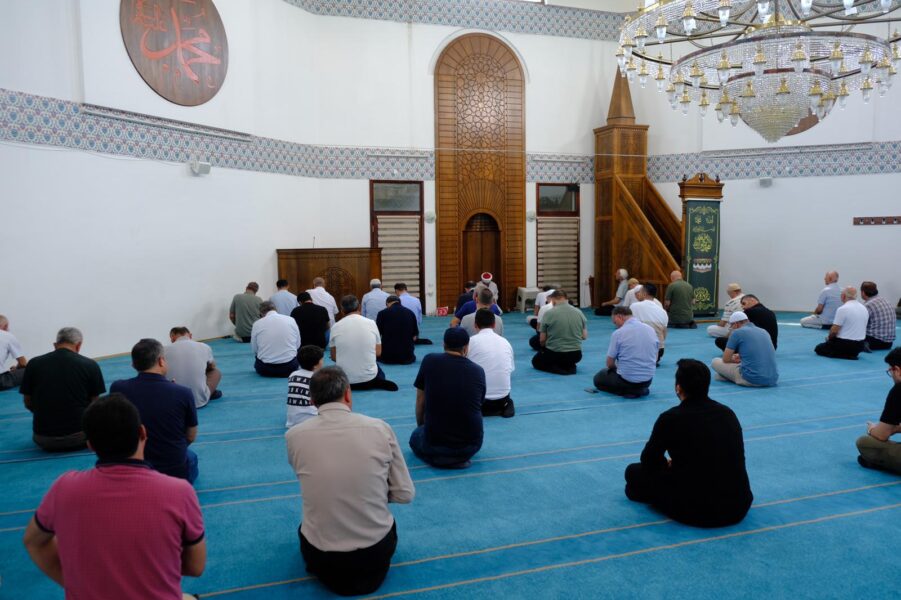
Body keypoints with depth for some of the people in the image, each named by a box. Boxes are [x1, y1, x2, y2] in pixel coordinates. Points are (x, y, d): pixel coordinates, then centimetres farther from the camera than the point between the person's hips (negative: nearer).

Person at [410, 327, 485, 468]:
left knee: (415, 437, 32)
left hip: (435, 442, -2)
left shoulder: (430, 361, -4)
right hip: (471, 444, 3)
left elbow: (420, 402, 6)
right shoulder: (479, 371, 1)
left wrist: (421, 426, 26)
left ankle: (438, 457, 7)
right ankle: (459, 459, 13)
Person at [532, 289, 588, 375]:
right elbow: (585, 336, 7)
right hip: (576, 355, 4)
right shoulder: (579, 312, 0)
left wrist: (544, 349, 17)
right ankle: (570, 366, 4)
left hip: (554, 354, -3)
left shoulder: (549, 314, -10)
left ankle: (555, 368, -2)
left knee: (536, 361, 25)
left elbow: (542, 340, -4)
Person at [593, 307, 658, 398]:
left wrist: (616, 369, 16)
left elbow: (610, 363, -6)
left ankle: (626, 390, 0)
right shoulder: (651, 330, 3)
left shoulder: (618, 333, -14)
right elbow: (655, 359, 12)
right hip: (648, 380, 6)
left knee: (598, 378, 22)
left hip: (627, 379, -6)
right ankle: (640, 389, 11)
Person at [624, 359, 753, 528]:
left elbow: (649, 460, 5)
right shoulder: (728, 413, 4)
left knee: (634, 472, 13)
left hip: (696, 511, -5)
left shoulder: (671, 418, -11)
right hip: (738, 508, 5)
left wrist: (668, 465, 28)